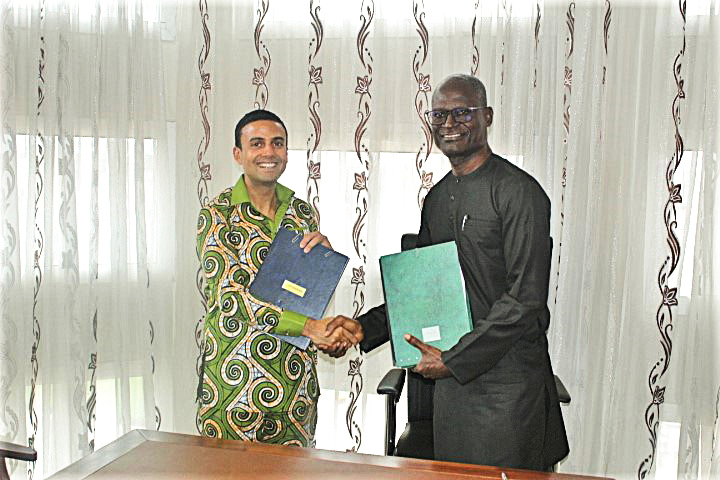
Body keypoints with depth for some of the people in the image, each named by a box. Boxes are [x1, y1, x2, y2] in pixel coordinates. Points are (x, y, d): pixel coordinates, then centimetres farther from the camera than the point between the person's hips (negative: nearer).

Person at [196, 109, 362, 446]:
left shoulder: (303, 212, 6)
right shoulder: (217, 214, -8)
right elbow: (231, 294, -20)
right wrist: (309, 325, -28)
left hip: (296, 378, 4)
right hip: (236, 377, -4)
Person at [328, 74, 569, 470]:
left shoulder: (518, 192, -12)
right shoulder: (437, 197, 12)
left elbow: (525, 300, -18)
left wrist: (453, 360, -16)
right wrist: (364, 328, 5)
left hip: (508, 382, -6)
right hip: (450, 379, 7)